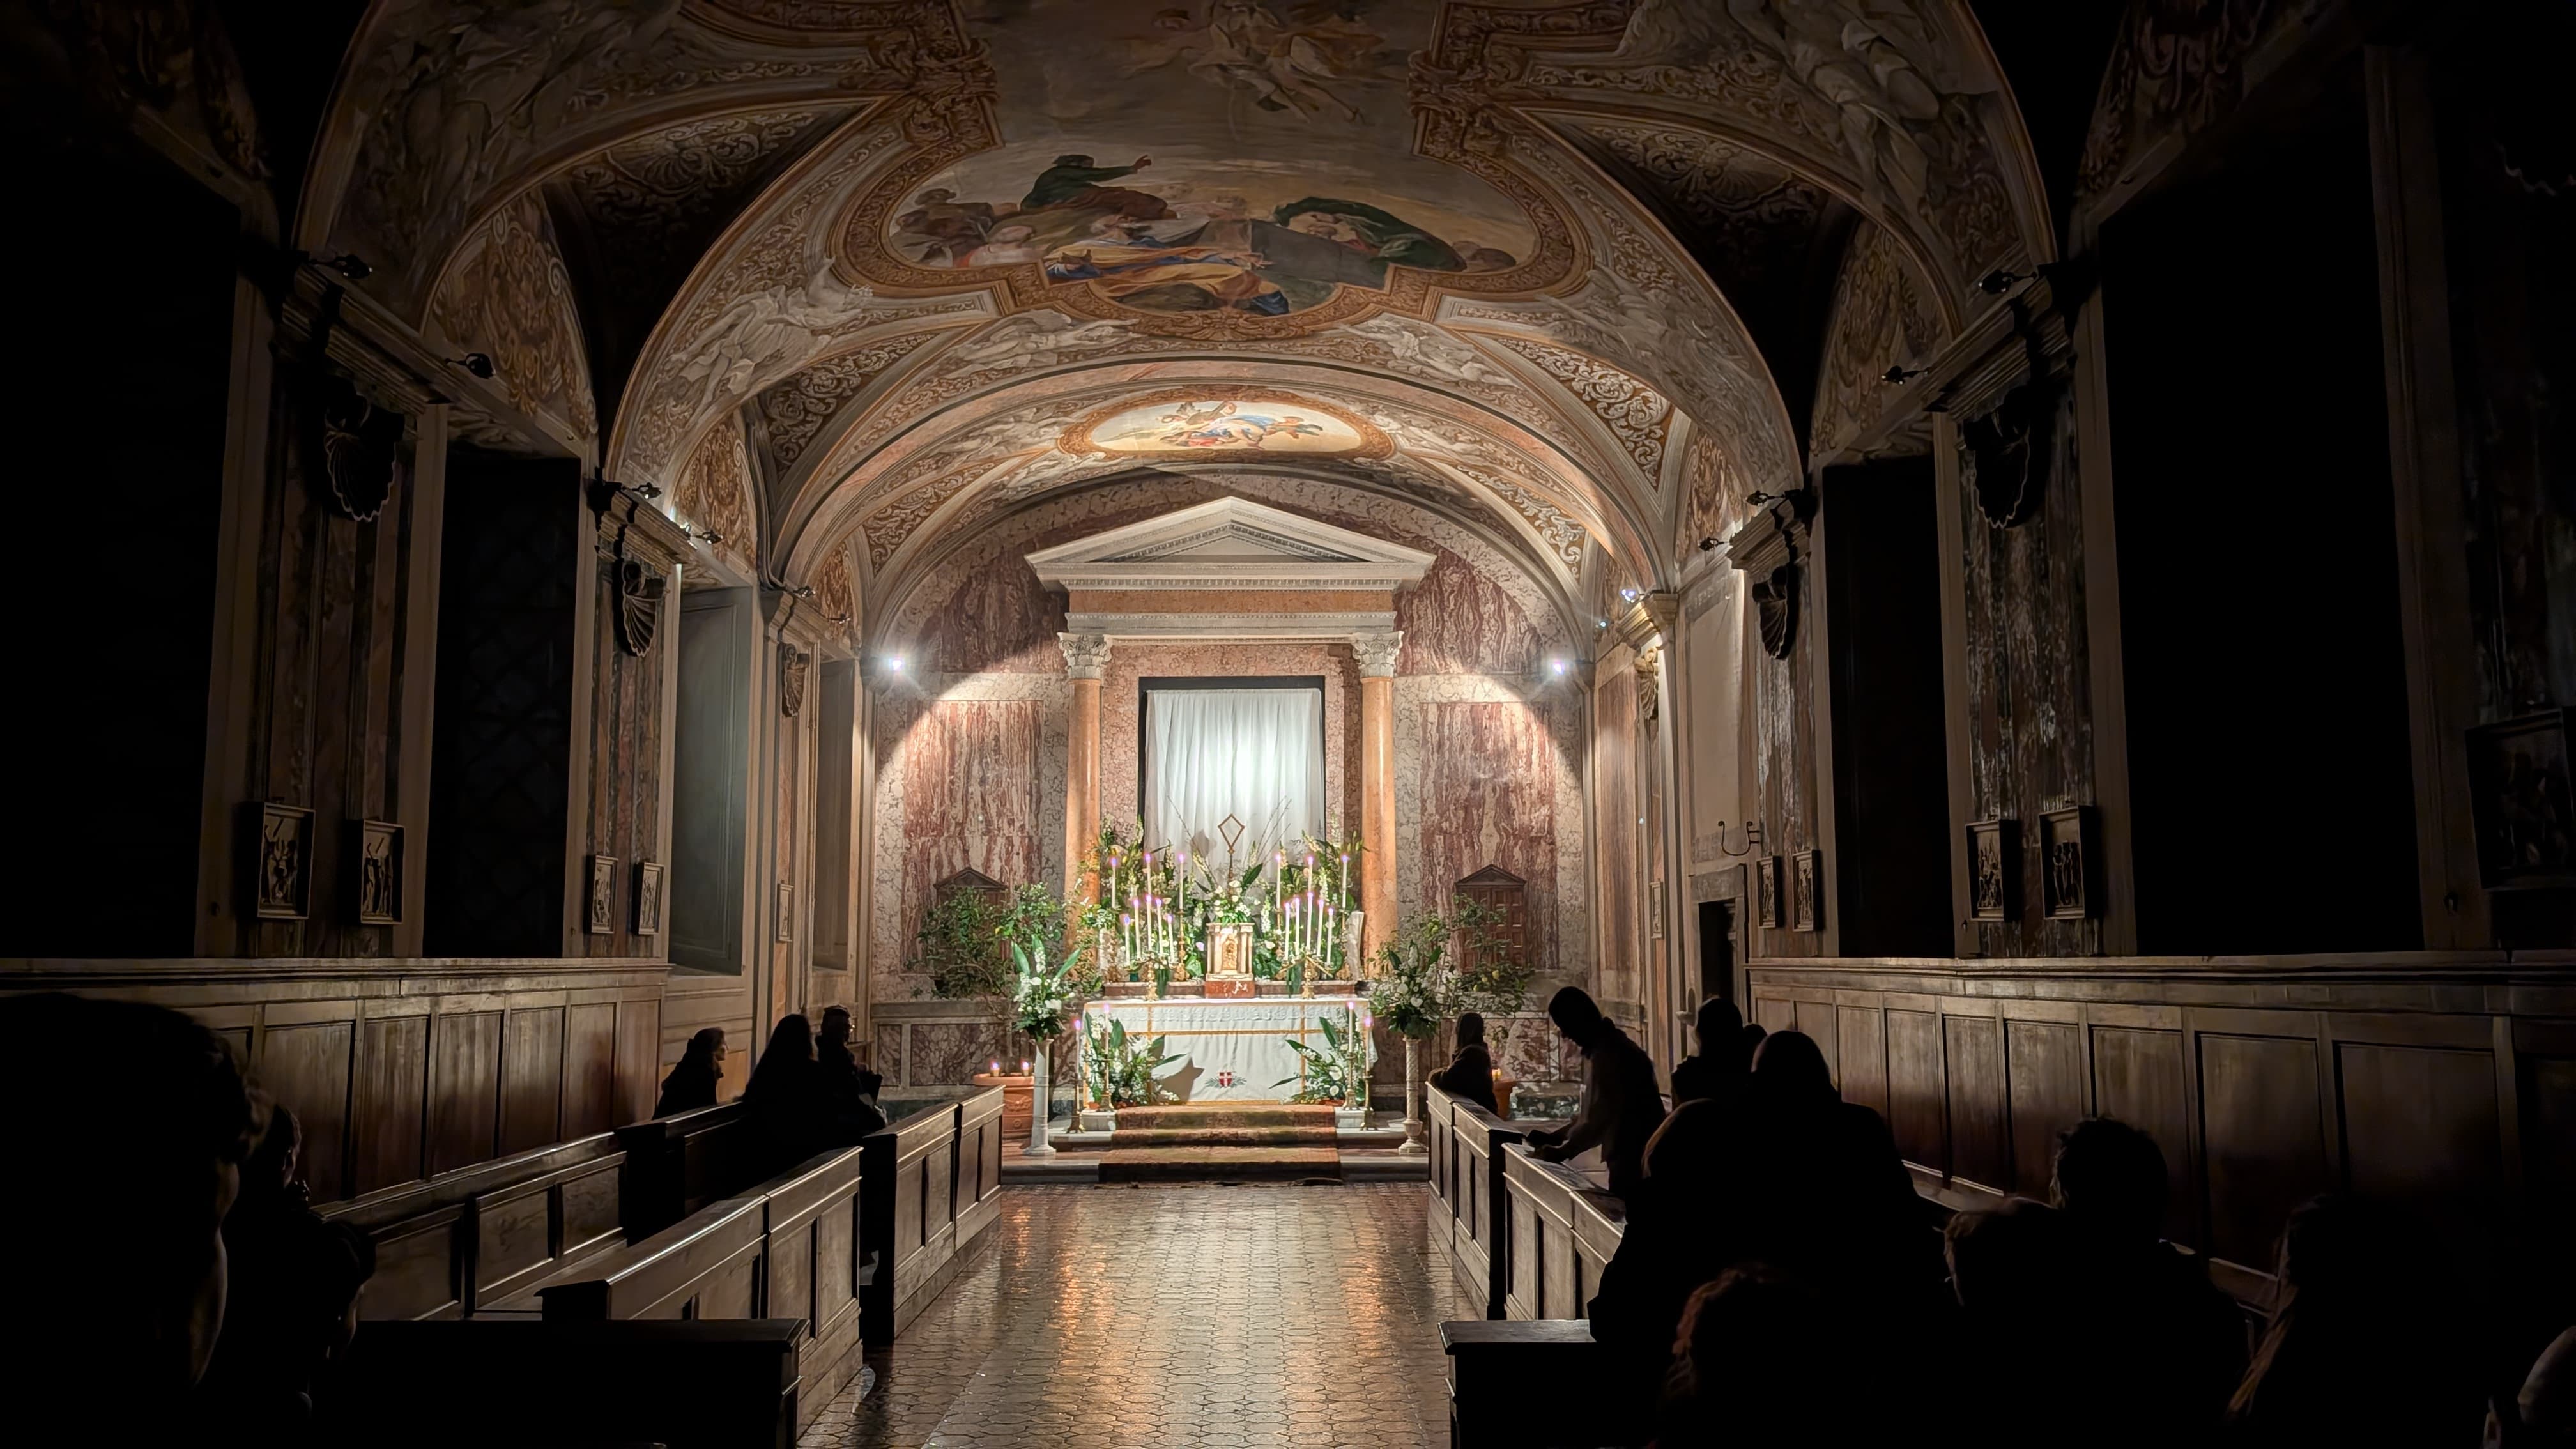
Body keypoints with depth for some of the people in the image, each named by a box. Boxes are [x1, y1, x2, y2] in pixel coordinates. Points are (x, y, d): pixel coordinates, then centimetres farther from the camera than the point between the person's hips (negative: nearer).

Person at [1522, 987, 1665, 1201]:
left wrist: (1563, 1152, -14)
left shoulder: (1608, 1053, -19)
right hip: (1627, 1156, 10)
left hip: (1637, 1157, -10)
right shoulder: (1601, 1049, 14)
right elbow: (1591, 1111, 20)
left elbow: (1603, 1117, -22)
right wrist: (1557, 1137, 12)